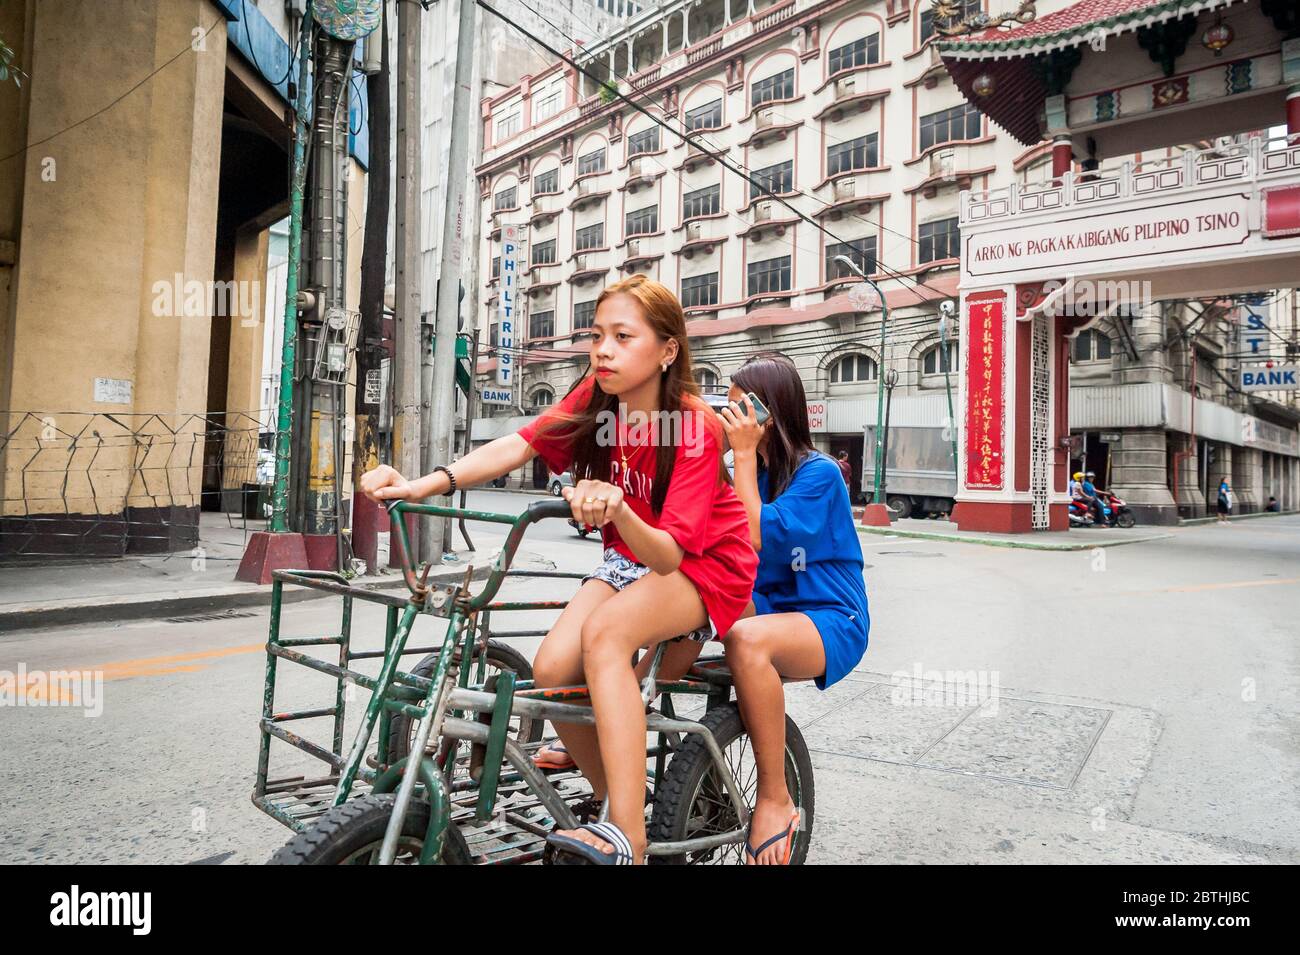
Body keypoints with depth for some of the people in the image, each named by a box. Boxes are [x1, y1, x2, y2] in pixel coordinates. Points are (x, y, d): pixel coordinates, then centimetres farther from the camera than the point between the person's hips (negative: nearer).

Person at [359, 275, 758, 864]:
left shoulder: (694, 428, -24)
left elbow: (667, 553, -32)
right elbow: (517, 446, -18)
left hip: (705, 562, -5)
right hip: (629, 558, 6)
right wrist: (422, 485, -31)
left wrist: (617, 509, -53)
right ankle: (618, 803, 8)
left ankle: (628, 839, -27)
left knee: (604, 632, -34)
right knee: (552, 670, -17)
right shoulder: (595, 399, -8)